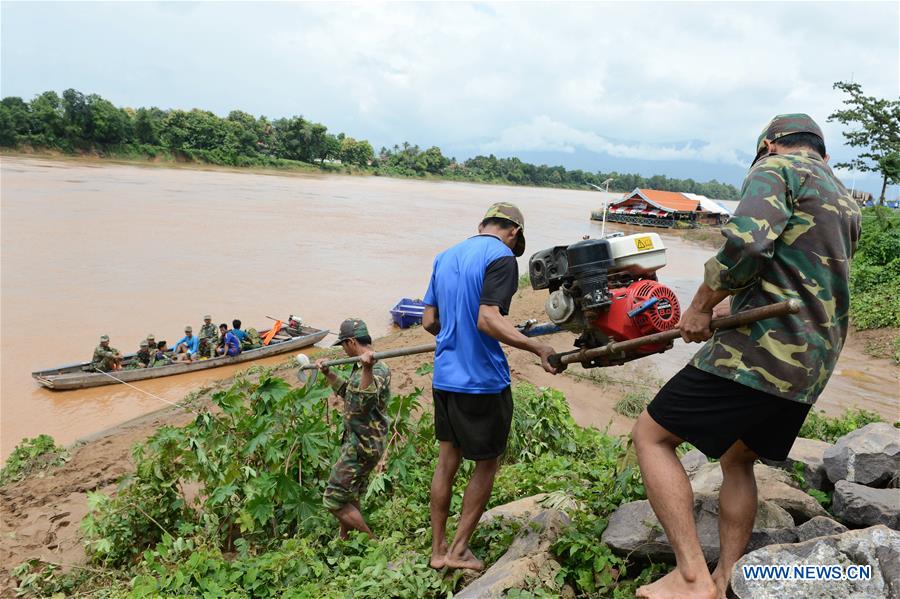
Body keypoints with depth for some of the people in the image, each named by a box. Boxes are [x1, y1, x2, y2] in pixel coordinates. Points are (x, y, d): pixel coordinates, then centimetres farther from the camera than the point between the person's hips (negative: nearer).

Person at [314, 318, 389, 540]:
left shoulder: (378, 370, -20)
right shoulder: (360, 367, 11)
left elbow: (365, 402, -37)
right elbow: (348, 392, 30)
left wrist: (367, 368, -50)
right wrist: (328, 374, 32)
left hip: (362, 446, -10)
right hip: (357, 441, 10)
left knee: (334, 499, -6)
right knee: (349, 499, 20)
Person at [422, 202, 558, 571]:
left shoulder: (445, 257, 12)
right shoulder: (502, 257, -11)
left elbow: (429, 322, 13)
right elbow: (488, 319, -24)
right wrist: (540, 349, -26)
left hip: (444, 377, 7)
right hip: (483, 380, -7)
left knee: (447, 458, 17)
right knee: (487, 463, 11)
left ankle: (438, 550, 27)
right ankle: (458, 550, 19)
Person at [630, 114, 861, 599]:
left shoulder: (776, 169, -2)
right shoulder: (847, 205, 23)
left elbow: (746, 243, -22)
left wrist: (701, 306, -9)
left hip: (761, 351, -9)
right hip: (813, 366, 9)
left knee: (651, 434, -1)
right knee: (737, 460, 23)